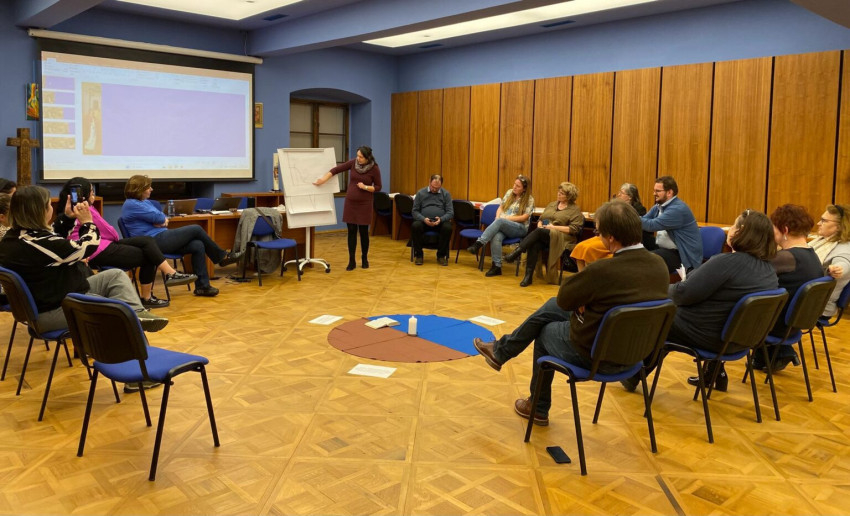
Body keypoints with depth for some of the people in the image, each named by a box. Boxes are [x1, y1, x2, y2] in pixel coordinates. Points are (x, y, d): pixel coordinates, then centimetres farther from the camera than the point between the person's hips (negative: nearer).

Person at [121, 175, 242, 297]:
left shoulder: (145, 202, 21)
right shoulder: (131, 205, -10)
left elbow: (163, 217, 17)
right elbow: (158, 217, -14)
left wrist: (162, 220, -6)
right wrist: (163, 219, 9)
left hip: (159, 239, 10)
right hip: (155, 241, -10)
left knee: (198, 245, -10)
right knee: (196, 229, -11)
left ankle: (202, 286, -9)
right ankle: (223, 256, 5)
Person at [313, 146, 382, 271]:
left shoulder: (374, 169, -11)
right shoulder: (353, 163, -4)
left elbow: (378, 187, -3)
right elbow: (336, 169, -3)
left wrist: (365, 187, -19)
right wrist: (323, 179, -13)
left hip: (365, 203, -2)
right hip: (350, 202, 2)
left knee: (363, 232, 4)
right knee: (351, 231, 2)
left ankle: (364, 259, 22)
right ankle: (351, 261, 8)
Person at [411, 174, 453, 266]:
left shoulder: (446, 194, 8)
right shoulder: (420, 193, 7)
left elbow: (450, 212, 3)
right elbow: (415, 211, 4)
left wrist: (441, 219, -18)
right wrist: (424, 219, -16)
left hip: (440, 221, 0)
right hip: (423, 221, 0)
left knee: (448, 227, -33)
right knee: (415, 226, -33)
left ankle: (441, 255, -14)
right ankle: (418, 255, -14)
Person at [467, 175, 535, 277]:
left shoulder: (529, 199, 0)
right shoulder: (509, 193, 15)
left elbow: (524, 217, -7)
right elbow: (501, 207, 19)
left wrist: (507, 218, -12)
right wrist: (497, 217, -3)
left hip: (520, 228, -4)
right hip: (502, 226, 4)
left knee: (500, 221, -36)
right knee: (496, 237, -34)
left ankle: (479, 243, -42)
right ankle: (496, 267, -34)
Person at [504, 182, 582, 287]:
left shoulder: (575, 210, 4)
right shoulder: (551, 204, 24)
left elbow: (574, 229, -7)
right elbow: (540, 219, 25)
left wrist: (554, 227, -13)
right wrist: (540, 225, 0)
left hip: (562, 238, -4)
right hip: (543, 235, 5)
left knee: (539, 232, -34)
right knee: (534, 244, -32)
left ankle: (517, 252, -35)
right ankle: (528, 276, -37)